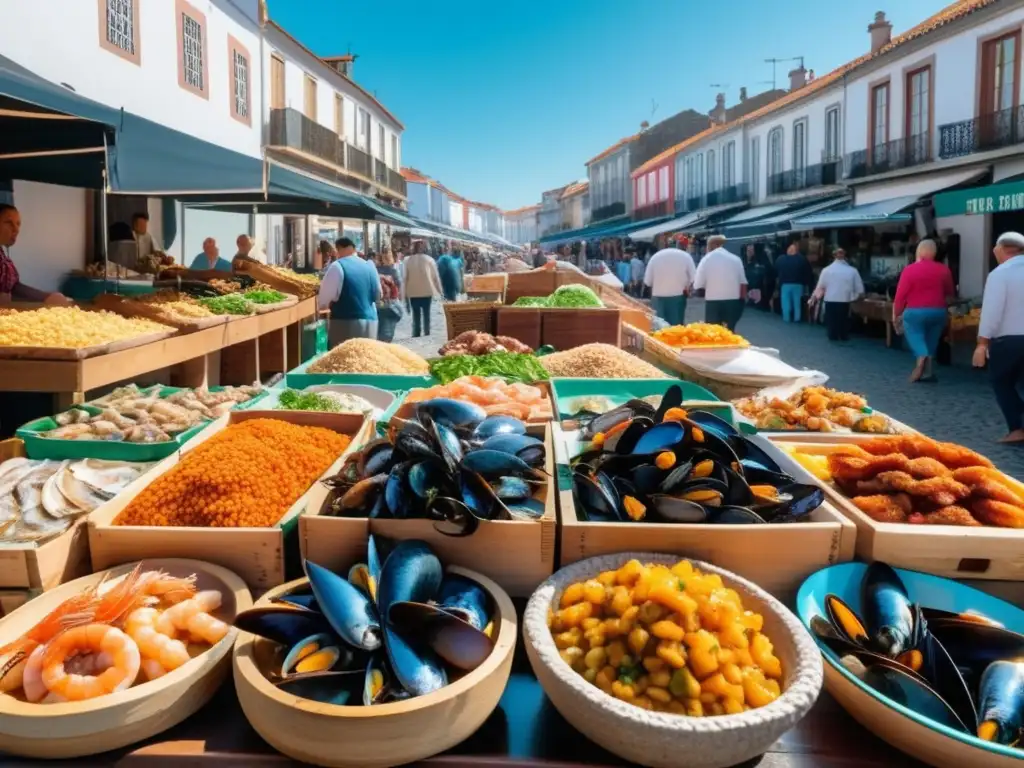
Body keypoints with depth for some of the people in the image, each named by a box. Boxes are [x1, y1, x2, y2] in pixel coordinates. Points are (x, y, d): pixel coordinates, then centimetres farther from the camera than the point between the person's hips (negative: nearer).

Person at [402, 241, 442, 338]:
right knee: (426, 313, 7)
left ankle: (416, 334, 5)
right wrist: (439, 290, 9)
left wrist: (404, 292, 8)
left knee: (416, 314, 7)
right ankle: (427, 333, 4)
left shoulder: (407, 261, 1)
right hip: (427, 291, -1)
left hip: (413, 292, 1)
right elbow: (435, 276, 0)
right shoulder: (429, 259, -2)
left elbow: (405, 278, 2)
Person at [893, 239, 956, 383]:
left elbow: (900, 295, -8)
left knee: (915, 338, 1)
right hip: (938, 312, 4)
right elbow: (950, 293, 16)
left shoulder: (910, 270, -8)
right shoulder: (944, 270, 4)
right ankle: (927, 371, 12)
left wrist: (895, 315, 2)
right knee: (931, 342, 14)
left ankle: (921, 356, -30)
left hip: (915, 312, -4)